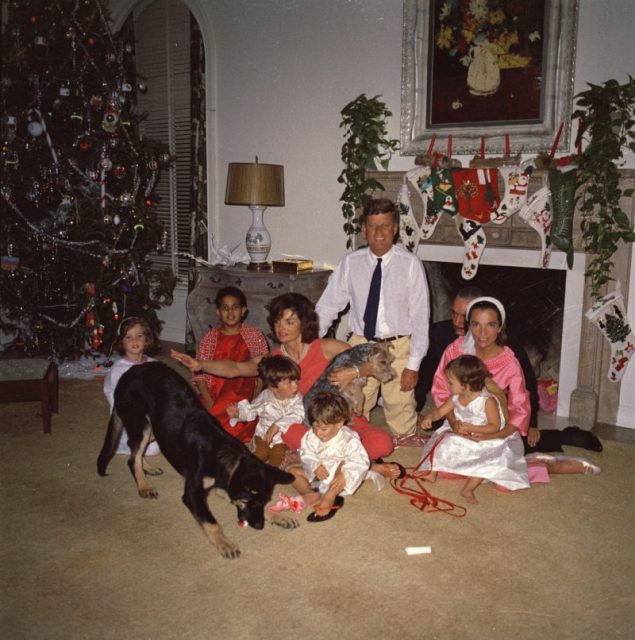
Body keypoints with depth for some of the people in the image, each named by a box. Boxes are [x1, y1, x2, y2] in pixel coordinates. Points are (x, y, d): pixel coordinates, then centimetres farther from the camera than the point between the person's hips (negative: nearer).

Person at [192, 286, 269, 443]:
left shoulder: (255, 336, 5)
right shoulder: (209, 337, 8)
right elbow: (199, 375, 3)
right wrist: (210, 404, -11)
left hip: (243, 395, -1)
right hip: (214, 396, 1)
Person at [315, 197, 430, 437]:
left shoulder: (410, 264, -9)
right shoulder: (351, 262, -2)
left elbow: (420, 316, -7)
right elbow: (328, 306, 2)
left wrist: (414, 363, -9)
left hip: (398, 347, -2)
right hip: (360, 345, 2)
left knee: (401, 415, 6)